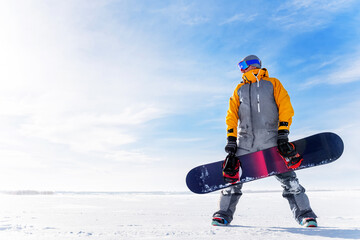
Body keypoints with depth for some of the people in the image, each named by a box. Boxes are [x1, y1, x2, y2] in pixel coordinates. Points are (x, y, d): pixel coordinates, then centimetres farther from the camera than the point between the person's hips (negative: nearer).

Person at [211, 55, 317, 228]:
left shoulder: (273, 83, 13)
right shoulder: (239, 89, 21)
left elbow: (285, 107, 3)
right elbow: (232, 114, 14)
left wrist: (283, 134, -9)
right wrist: (231, 139, 2)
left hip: (270, 138, -2)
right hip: (245, 140, 2)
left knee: (286, 176, -6)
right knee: (233, 176, -4)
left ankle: (304, 214, 6)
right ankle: (224, 214, 7)